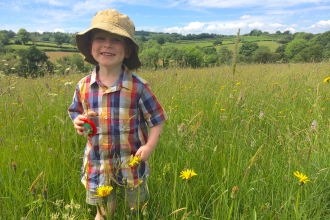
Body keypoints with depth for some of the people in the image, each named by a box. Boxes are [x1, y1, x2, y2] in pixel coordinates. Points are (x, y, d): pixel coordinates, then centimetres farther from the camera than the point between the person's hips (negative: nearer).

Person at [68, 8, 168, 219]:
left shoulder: (138, 86, -15)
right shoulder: (83, 86, -6)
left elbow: (156, 119, -7)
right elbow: (75, 112, 12)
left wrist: (150, 146, -20)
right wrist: (78, 122, -9)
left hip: (132, 163, -1)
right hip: (97, 165, 2)